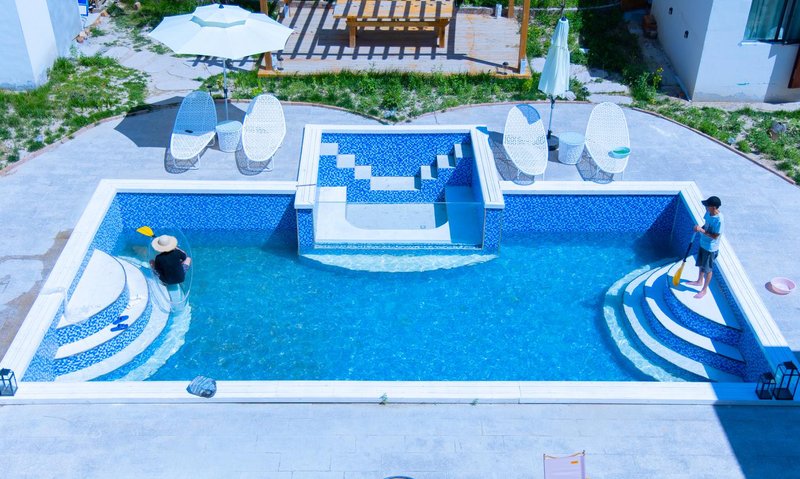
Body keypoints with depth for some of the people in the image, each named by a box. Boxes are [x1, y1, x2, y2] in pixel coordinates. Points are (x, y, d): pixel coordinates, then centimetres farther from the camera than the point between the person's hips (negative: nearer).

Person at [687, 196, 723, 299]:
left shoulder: (719, 220, -32)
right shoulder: (708, 213, -9)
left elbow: (715, 236, -26)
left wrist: (702, 230, -30)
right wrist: (699, 227, -11)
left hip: (710, 248, -8)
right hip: (703, 243, 8)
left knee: (708, 269, 11)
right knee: (701, 264, 27)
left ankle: (704, 289, 28)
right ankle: (699, 281, 51)